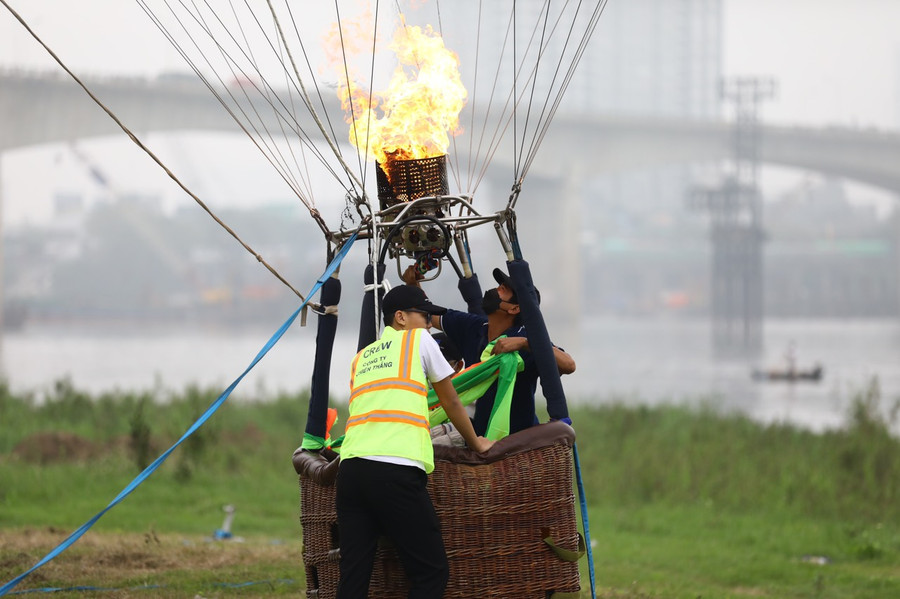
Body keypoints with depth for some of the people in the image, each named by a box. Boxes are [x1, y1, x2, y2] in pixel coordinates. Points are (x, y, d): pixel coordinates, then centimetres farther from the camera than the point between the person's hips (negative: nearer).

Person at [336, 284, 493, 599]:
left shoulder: (361, 357, 28)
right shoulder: (419, 340, 14)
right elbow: (451, 402, 21)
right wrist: (475, 442, 36)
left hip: (351, 467, 6)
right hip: (396, 470, -6)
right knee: (431, 572, 0)